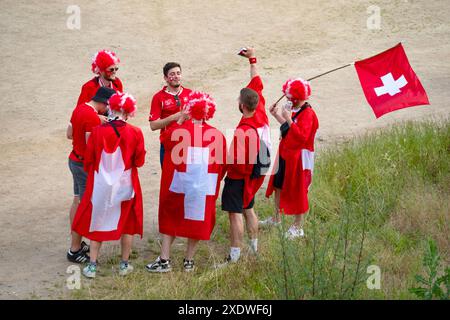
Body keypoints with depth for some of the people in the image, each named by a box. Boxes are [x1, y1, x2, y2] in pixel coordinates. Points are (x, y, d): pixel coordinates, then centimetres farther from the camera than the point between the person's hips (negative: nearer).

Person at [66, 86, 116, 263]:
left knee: (77, 201, 18)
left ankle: (76, 243, 27)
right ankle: (75, 250, 1)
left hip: (74, 159, 10)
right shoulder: (93, 117, -24)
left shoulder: (79, 108, 6)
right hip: (85, 165, -10)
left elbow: (69, 134, 15)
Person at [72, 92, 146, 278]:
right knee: (127, 223, 18)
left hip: (100, 185, 1)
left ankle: (92, 265, 16)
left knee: (98, 221, 15)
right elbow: (139, 161, -7)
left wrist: (91, 172, 19)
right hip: (125, 185, -1)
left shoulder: (97, 132, -12)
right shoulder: (135, 133, -15)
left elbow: (88, 160, -1)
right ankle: (124, 265, 23)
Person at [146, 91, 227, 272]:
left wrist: (180, 120, 18)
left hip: (178, 185, -1)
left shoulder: (177, 130, -8)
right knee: (197, 221, 14)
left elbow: (164, 139, 14)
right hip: (205, 189, 1)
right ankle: (189, 261, 21)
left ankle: (164, 260, 12)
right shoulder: (217, 135, -4)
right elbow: (222, 164, 3)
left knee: (170, 220, 14)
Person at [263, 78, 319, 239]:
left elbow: (302, 136, -31)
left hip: (298, 158, -9)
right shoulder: (294, 110, 5)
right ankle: (276, 218, 38)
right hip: (285, 154, 9)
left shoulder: (308, 114, -22)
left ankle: (298, 227, 13)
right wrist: (277, 116, 9)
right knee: (278, 185, 20)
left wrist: (288, 119, -32)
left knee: (297, 191, 1)